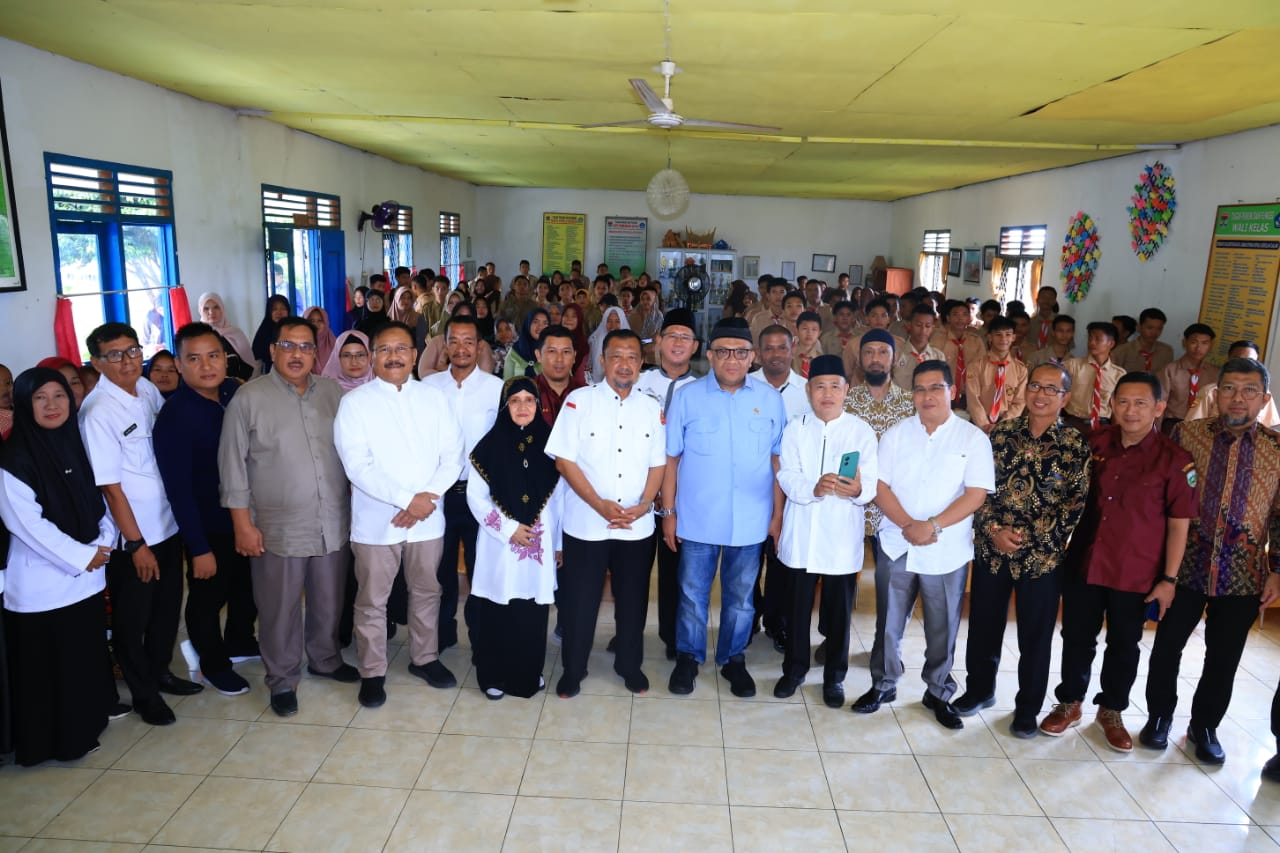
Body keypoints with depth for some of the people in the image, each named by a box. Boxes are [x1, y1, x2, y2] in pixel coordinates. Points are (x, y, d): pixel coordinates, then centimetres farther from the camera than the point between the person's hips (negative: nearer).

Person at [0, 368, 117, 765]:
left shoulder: (75, 445, 7)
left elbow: (96, 499, 11)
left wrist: (105, 541, -4)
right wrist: (80, 556, -15)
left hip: (87, 576, 6)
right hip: (43, 582, -6)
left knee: (88, 655, 15)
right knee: (48, 666, 6)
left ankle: (86, 726, 31)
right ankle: (58, 740, 21)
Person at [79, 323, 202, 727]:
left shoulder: (148, 389, -1)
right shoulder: (98, 413, -20)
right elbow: (111, 486, -17)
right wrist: (136, 544, -14)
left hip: (168, 523, 6)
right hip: (133, 535, -6)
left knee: (168, 606, 20)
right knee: (132, 618, 13)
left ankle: (159, 672, 40)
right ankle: (143, 692, 30)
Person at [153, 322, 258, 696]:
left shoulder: (236, 392, -7)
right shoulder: (174, 416, -23)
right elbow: (178, 489, -21)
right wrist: (199, 548, -19)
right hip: (208, 525, -6)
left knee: (248, 586, 24)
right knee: (208, 598, 15)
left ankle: (240, 641, 49)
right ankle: (213, 664, 37)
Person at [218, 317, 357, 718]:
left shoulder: (333, 393, 3)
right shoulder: (249, 398, -7)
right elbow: (233, 465, -6)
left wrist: (355, 503, 9)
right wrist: (243, 524, -8)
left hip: (333, 523, 4)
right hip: (278, 529, -3)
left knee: (329, 601, 18)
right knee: (280, 609, 10)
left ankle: (325, 658, 41)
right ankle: (282, 680, 30)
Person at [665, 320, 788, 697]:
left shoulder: (770, 398, 0)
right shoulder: (687, 396, -4)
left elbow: (778, 458, 4)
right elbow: (670, 458, -2)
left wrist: (778, 512, 3)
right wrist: (669, 512, -3)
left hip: (751, 521, 1)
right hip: (697, 519, -1)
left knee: (740, 597, 15)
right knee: (692, 595, 12)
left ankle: (733, 659, 34)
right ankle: (688, 658, 31)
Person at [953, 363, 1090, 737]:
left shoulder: (1076, 445, -3)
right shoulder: (1002, 431, 2)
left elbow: (1076, 503, -6)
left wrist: (1028, 536, -13)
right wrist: (994, 530, -12)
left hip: (1043, 555, -2)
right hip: (991, 547, 2)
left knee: (1036, 635, 10)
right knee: (983, 624, 14)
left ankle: (1028, 708, 29)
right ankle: (979, 690, 36)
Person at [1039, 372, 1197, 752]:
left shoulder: (1175, 460, -10)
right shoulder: (1094, 443, -2)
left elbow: (1179, 524, -6)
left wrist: (1168, 579, -6)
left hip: (1135, 574, -2)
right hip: (1083, 563, 2)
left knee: (1124, 645, 15)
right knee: (1077, 638, 14)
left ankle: (1112, 710, 36)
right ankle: (1070, 703, 33)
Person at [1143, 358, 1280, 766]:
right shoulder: (1187, 434, -2)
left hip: (1243, 575, 1)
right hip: (1185, 565, 0)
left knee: (1224, 657, 12)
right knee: (1168, 645, 11)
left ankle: (1204, 726, 33)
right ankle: (1159, 716, 31)